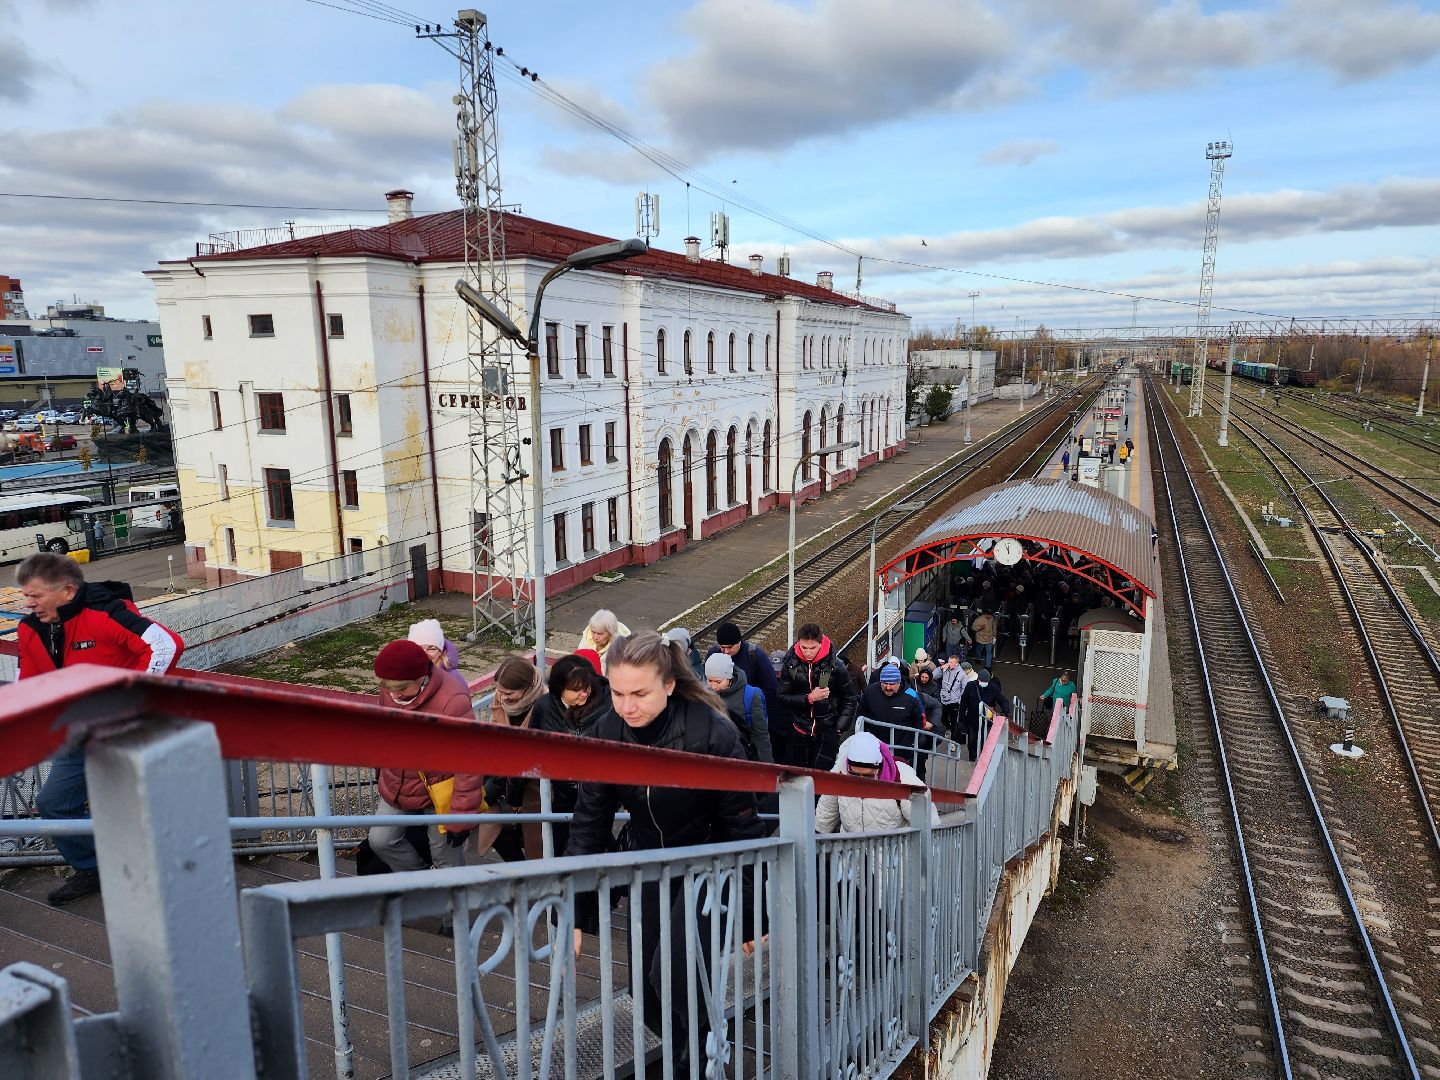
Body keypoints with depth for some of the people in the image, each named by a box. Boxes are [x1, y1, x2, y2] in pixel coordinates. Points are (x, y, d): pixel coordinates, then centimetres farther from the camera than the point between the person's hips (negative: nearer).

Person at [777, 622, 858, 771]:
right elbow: (783, 697, -4)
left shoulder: (836, 666, -10)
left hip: (827, 732, -2)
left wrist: (839, 728, -5)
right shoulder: (790, 665, -5)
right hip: (799, 732, 3)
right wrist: (808, 698, -17)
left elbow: (849, 700, 0)